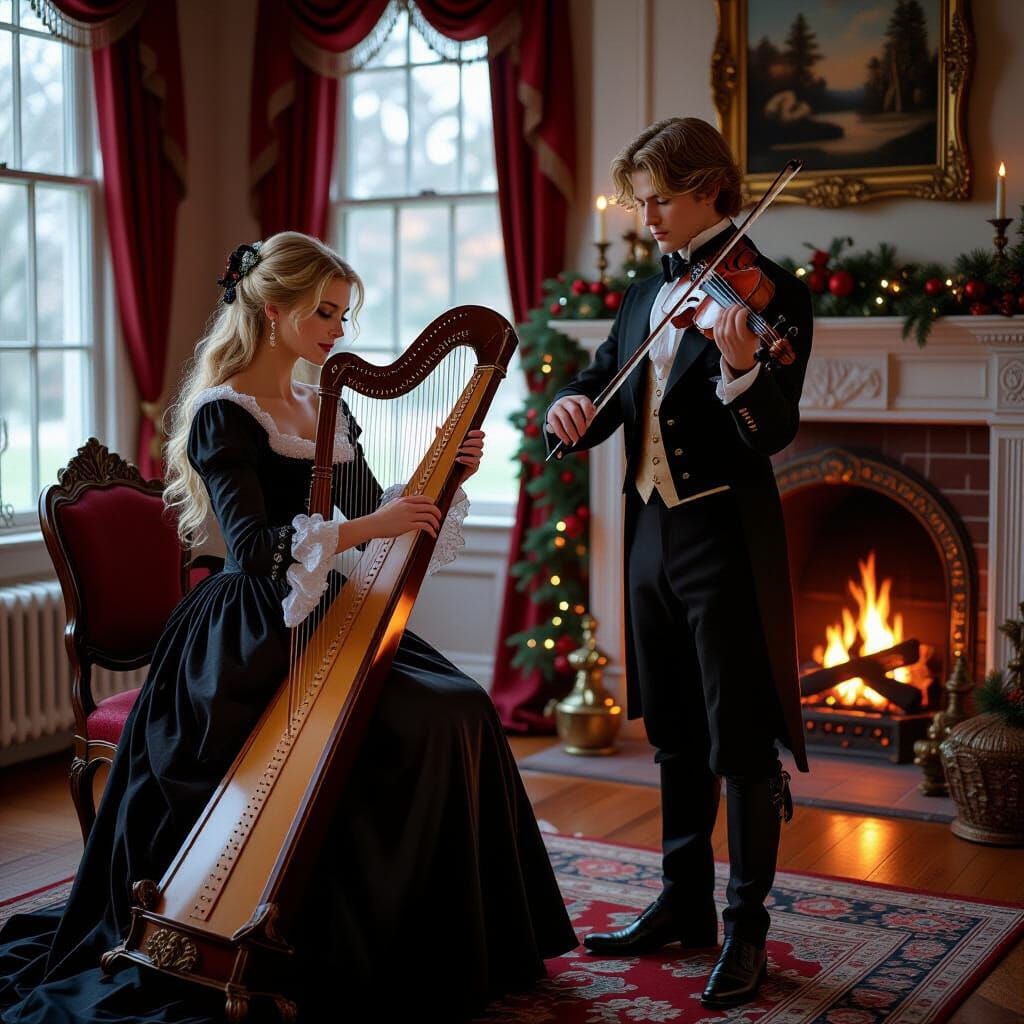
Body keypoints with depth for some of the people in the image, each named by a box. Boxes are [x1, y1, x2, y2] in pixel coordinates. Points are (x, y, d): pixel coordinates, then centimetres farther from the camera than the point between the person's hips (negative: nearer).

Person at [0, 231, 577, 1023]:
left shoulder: (325, 406, 14)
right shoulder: (224, 415, -8)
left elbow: (375, 519, 16)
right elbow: (252, 548, -20)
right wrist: (367, 526, -28)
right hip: (257, 642, -7)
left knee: (462, 709, -11)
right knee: (421, 727, -22)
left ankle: (452, 957, -2)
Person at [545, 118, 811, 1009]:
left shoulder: (769, 294, -9)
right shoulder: (644, 298, 13)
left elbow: (774, 433, -18)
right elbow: (601, 388, 12)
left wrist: (741, 368, -38)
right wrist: (573, 407, -12)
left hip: (727, 542, -7)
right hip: (652, 535, 7)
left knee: (744, 742, 1)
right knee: (676, 735, 17)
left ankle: (746, 930, 13)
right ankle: (685, 905, 30)